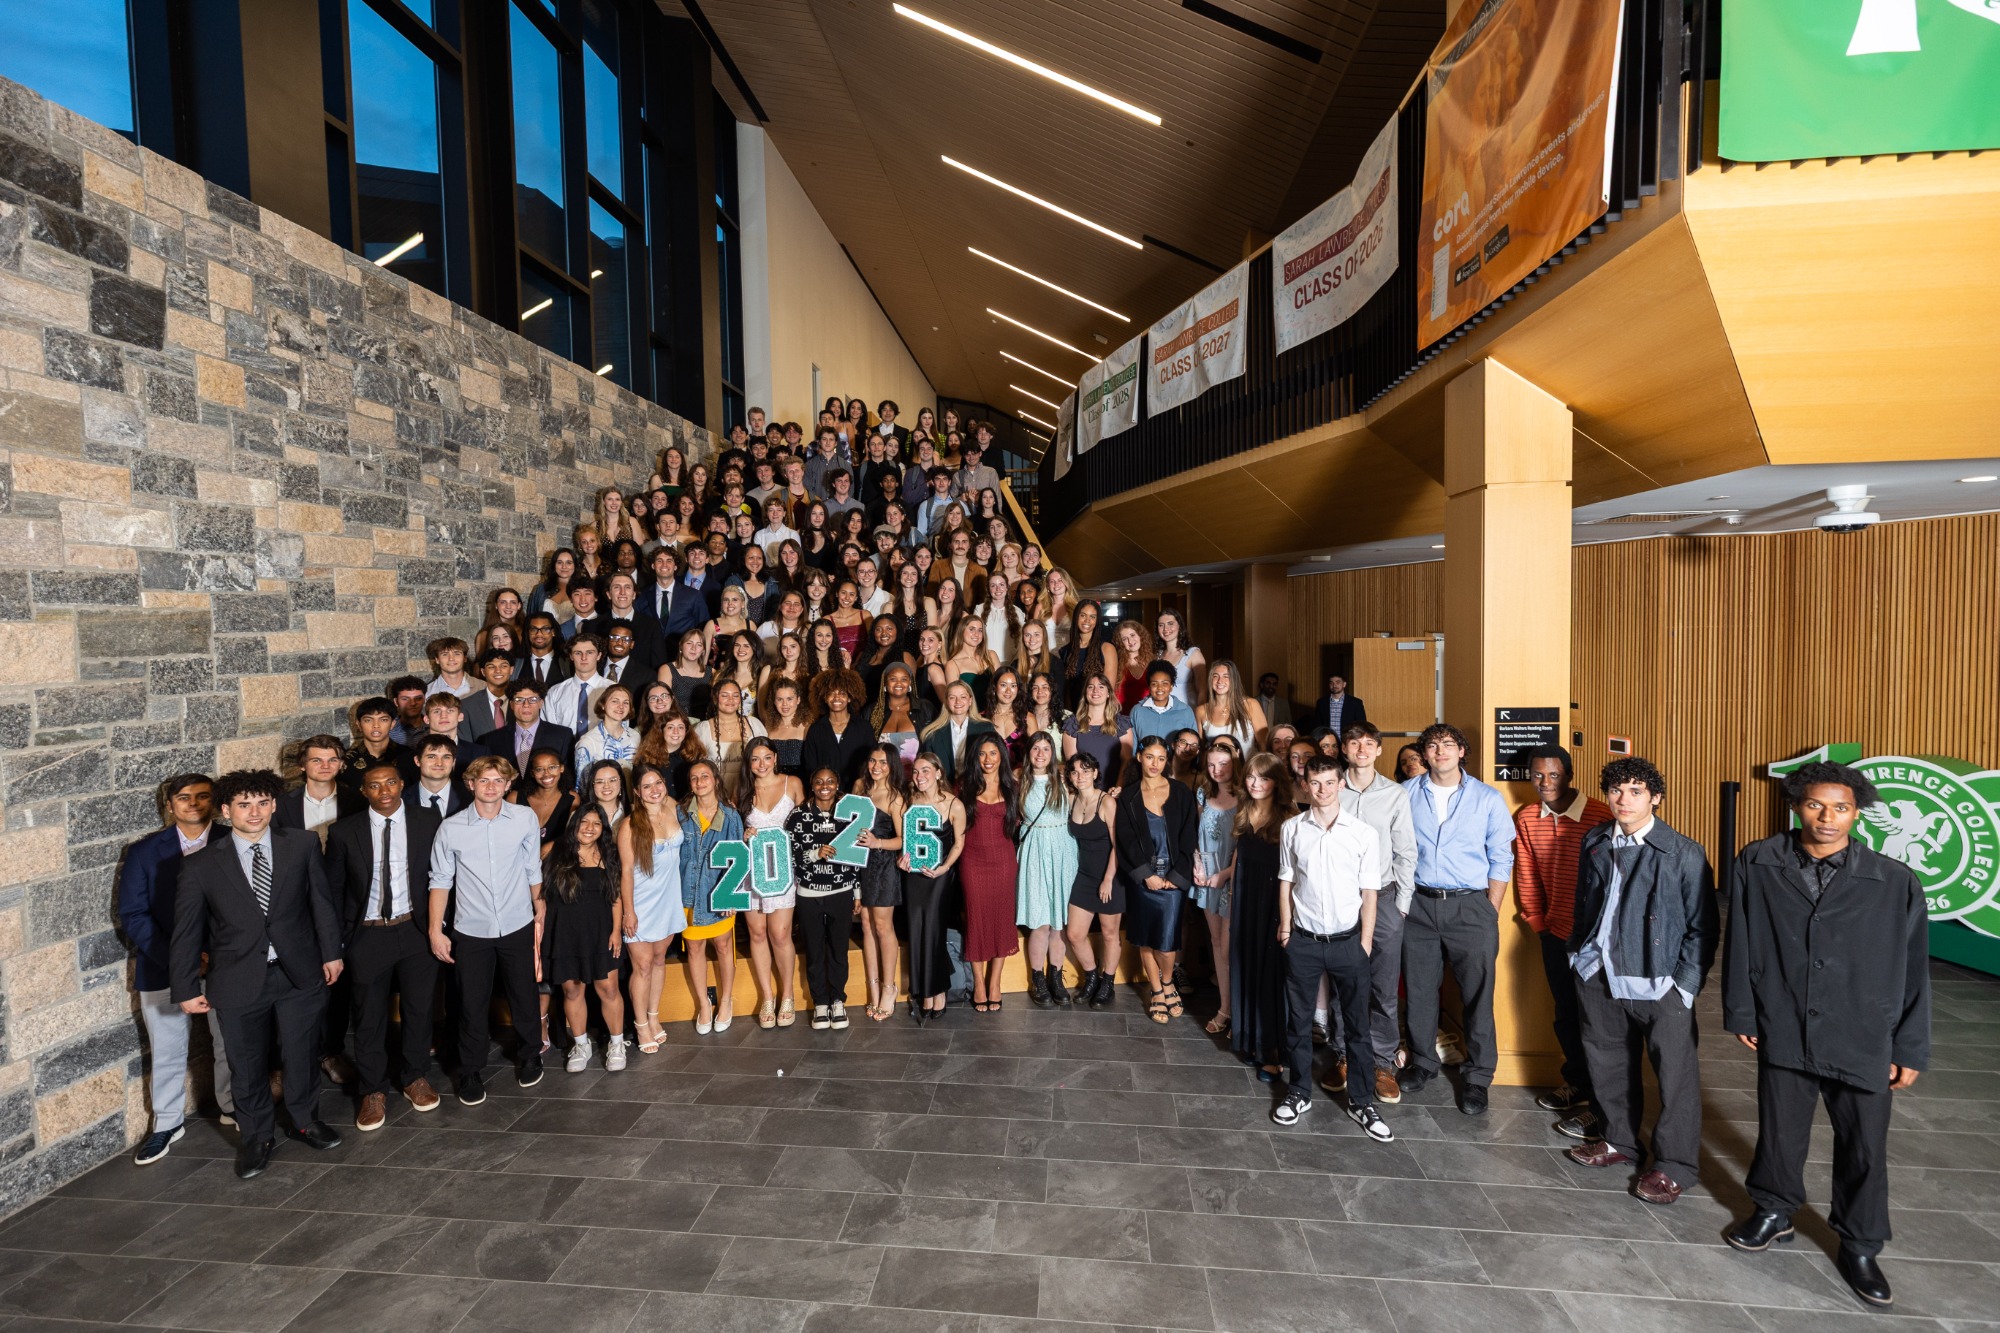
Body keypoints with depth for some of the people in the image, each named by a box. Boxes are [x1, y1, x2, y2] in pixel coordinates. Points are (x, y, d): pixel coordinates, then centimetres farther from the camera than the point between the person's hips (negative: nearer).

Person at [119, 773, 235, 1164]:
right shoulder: (145, 852, 0)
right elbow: (133, 914, -3)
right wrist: (175, 958, -15)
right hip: (163, 967, 1)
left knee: (230, 1042, 12)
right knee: (167, 1051, 11)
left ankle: (233, 1106, 32)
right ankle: (167, 1123, 29)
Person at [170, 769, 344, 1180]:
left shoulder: (302, 845, -3)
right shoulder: (201, 865, -5)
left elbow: (320, 902, 3)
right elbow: (186, 931, 0)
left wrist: (331, 953, 4)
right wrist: (187, 988, 1)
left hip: (299, 974, 1)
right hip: (239, 982, 0)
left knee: (302, 1054, 14)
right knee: (247, 1066, 13)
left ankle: (305, 1120, 37)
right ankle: (255, 1137, 35)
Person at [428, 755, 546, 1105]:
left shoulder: (525, 818, -6)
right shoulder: (450, 828, -6)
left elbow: (534, 870, 2)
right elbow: (441, 880, 1)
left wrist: (540, 915, 4)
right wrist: (435, 931, 0)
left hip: (517, 926, 0)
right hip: (471, 931, 0)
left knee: (524, 996, 13)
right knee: (472, 1003, 10)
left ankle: (529, 1056, 37)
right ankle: (471, 1072, 30)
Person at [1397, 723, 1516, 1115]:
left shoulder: (1487, 799, 0)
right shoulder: (1405, 794, 3)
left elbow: (1501, 860, 2)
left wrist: (1491, 913, -3)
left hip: (1470, 906, -1)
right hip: (1418, 905, 2)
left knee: (1478, 994, 3)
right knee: (1419, 990, 11)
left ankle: (1478, 1077, 19)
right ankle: (1422, 1063, 29)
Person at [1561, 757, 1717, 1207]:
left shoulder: (1684, 854, -10)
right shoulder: (1595, 843, 4)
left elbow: (1702, 927, -6)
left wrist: (1686, 986, -9)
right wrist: (1579, 954, 11)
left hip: (1659, 983, -5)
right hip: (1599, 976, 5)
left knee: (1676, 1076, 3)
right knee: (1607, 1064, 17)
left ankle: (1674, 1166, 22)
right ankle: (1618, 1141, 37)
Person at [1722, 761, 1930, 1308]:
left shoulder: (1895, 883, -9)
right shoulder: (1758, 866, -7)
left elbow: (1913, 970, -2)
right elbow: (1740, 943, 0)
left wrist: (1911, 1050, 1)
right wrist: (1741, 1012, 2)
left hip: (1864, 1043, 0)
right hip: (1783, 1033, 0)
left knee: (1864, 1148, 13)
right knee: (1780, 1133, 16)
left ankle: (1859, 1246, 35)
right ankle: (1774, 1212, 40)